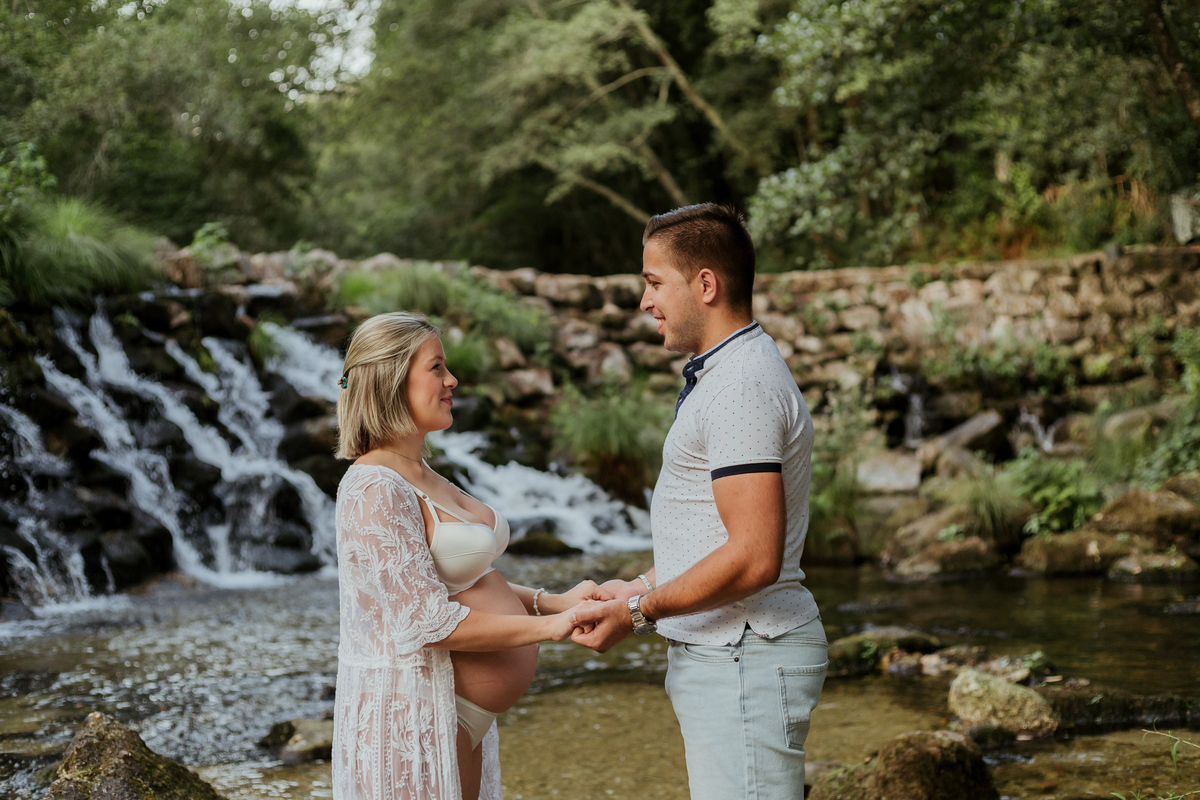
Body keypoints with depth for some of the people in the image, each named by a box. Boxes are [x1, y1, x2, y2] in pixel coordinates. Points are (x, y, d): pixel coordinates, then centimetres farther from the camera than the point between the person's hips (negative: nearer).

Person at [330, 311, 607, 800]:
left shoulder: (420, 479, 13)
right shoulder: (375, 491, -20)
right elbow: (431, 622, -24)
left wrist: (554, 601, 3)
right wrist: (552, 627, -20)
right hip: (411, 712, -10)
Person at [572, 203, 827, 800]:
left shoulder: (743, 388, -18)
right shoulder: (722, 375, 17)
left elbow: (754, 558, -25)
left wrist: (640, 611, -16)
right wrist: (641, 588, 16)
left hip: (744, 663, -11)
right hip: (720, 656, 11)